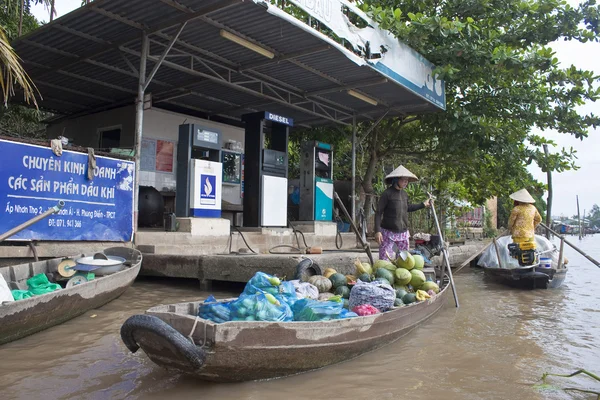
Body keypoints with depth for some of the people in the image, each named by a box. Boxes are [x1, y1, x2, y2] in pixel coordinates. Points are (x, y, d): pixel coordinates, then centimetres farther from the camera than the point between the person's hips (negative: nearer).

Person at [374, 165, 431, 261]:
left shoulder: (404, 194, 7)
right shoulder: (387, 194, -12)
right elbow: (378, 213, -11)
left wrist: (423, 205, 25)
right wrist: (377, 231, -18)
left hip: (403, 233, 7)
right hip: (388, 233, -6)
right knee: (384, 260, -7)